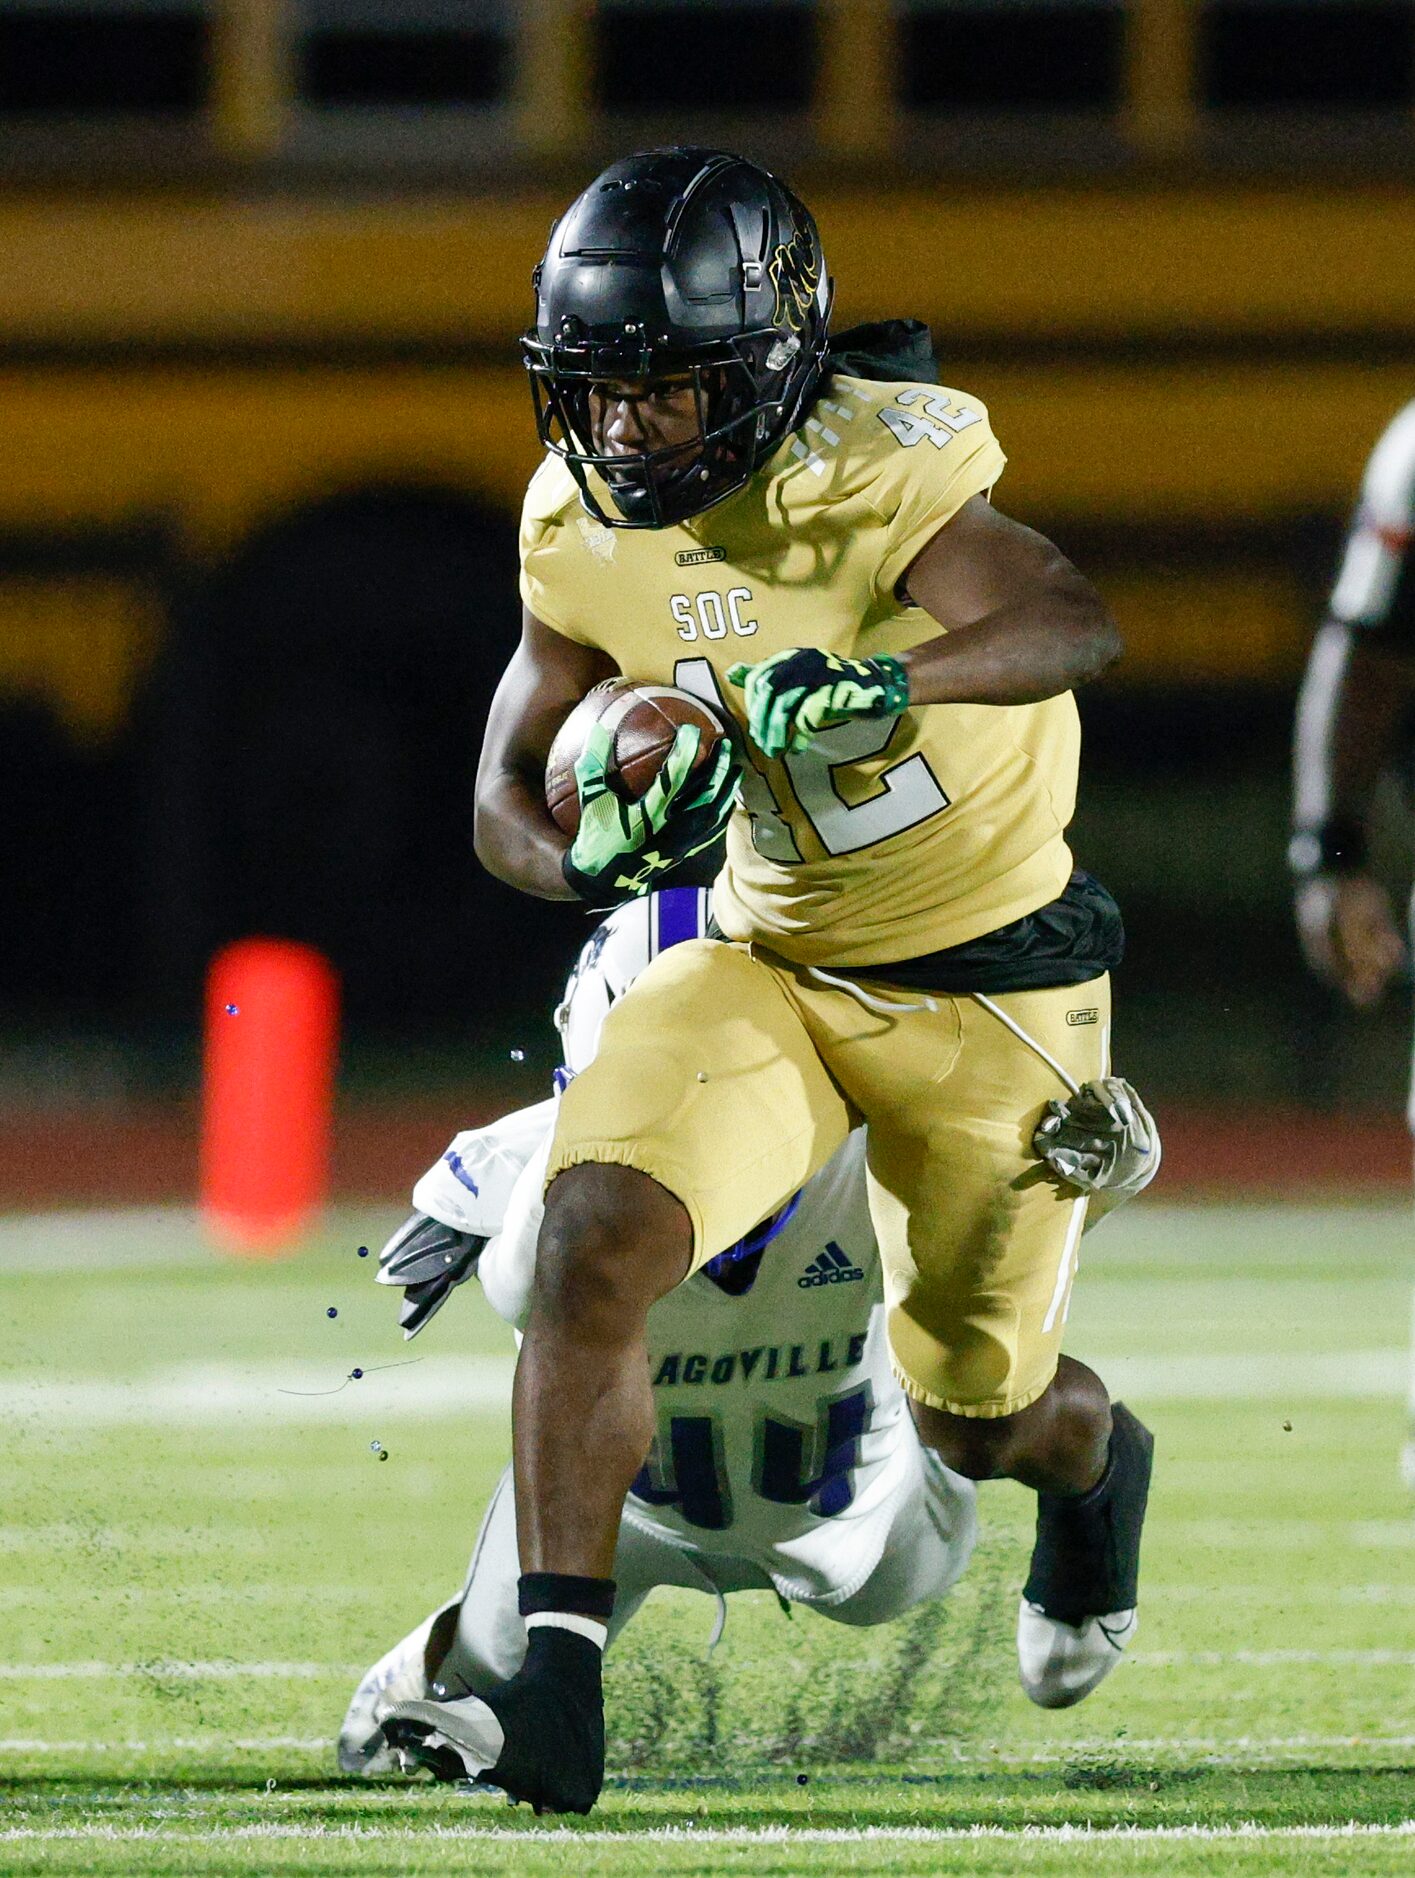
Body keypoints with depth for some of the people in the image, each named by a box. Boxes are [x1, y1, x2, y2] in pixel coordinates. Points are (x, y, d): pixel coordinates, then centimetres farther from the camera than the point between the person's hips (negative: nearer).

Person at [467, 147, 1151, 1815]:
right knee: (594, 1238, -24)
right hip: (769, 966, 4)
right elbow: (506, 793, 1)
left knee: (976, 1416, 11)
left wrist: (893, 680, -61)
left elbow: (1074, 626, -43)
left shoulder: (867, 474, -26)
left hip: (991, 985, -4)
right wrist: (583, 851, -23)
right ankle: (557, 1672, -19)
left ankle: (1096, 1459, 49)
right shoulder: (584, 534, -7)